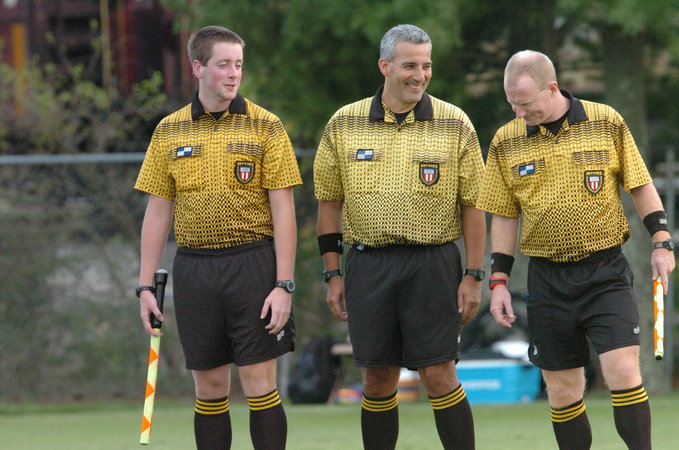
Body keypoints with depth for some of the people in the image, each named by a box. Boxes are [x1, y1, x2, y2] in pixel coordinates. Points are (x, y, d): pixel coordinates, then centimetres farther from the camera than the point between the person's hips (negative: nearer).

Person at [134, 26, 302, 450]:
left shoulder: (265, 127, 0)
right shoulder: (170, 132, 8)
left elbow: (283, 211, -3)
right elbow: (158, 212, 11)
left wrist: (284, 285, -10)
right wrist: (146, 286, 6)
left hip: (252, 265, -3)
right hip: (194, 268, 3)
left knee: (260, 384, -5)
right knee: (210, 388, 7)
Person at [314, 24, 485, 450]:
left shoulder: (455, 124, 1)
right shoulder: (345, 124, 5)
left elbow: (473, 204, 3)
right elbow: (329, 202, 11)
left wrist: (473, 276, -2)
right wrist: (334, 275, 7)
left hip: (432, 264, -2)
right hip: (368, 266, 2)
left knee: (439, 374, -5)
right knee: (378, 379, 5)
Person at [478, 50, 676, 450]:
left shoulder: (607, 123, -1)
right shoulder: (506, 142, 3)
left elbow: (640, 185, 8)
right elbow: (504, 216, 10)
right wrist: (499, 281, 5)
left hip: (606, 272, -2)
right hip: (548, 279, 2)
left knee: (623, 372, -14)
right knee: (562, 390, 3)